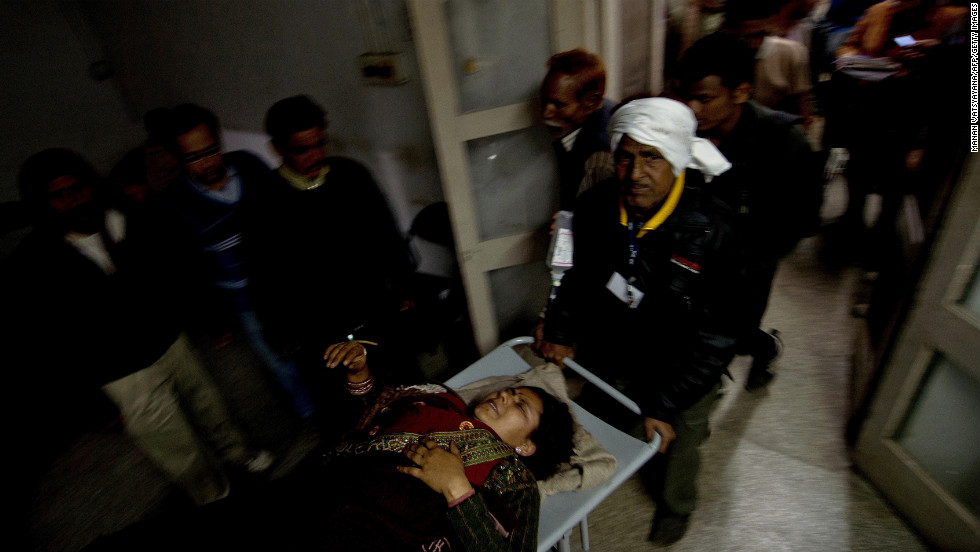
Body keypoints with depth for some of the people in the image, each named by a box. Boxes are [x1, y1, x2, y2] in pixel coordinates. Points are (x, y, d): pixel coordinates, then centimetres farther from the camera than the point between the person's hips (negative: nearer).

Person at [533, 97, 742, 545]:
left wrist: (665, 405, -20)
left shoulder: (710, 232, -31)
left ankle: (674, 508, 62)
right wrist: (563, 331, -6)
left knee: (677, 448, 26)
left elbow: (712, 339, -24)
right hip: (610, 358, 3)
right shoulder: (596, 206, -19)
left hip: (681, 375, -3)